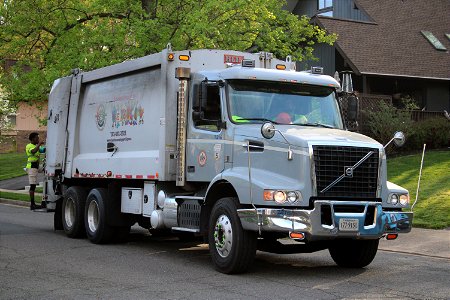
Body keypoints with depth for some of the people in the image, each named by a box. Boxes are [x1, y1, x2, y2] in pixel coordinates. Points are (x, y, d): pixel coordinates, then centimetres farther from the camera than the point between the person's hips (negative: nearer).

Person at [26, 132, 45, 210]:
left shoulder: (36, 146, 20)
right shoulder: (29, 146, -10)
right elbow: (34, 151, -32)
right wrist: (39, 144, -24)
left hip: (35, 167, 10)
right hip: (31, 167, -10)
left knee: (33, 185, 11)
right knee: (32, 185, -11)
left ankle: (32, 204, 15)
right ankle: (32, 204, -13)